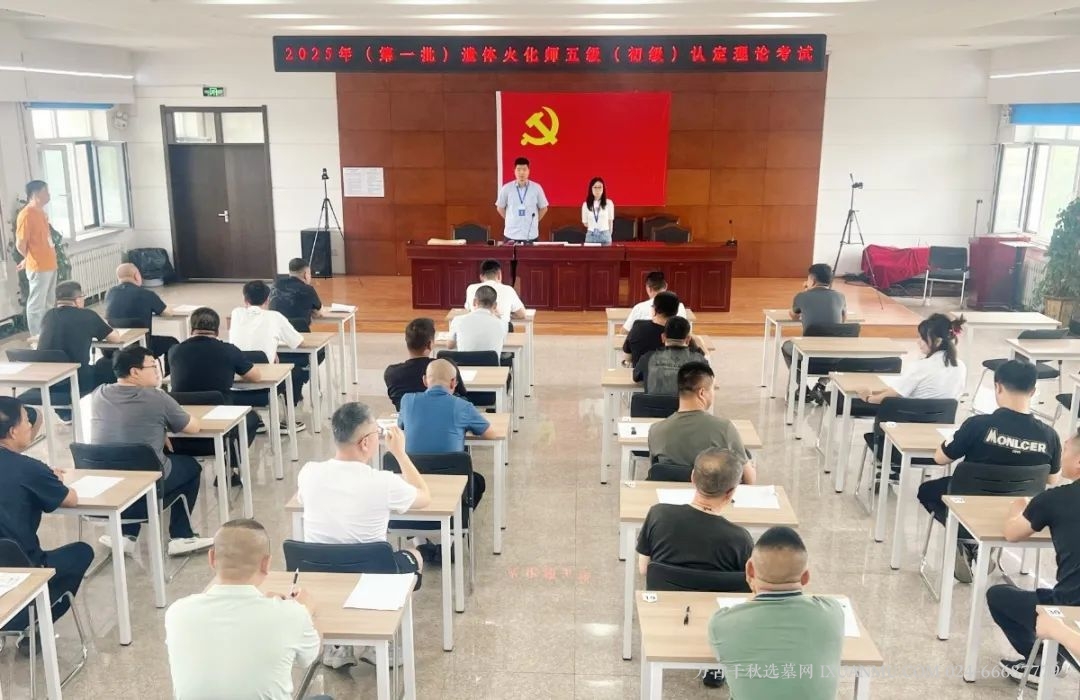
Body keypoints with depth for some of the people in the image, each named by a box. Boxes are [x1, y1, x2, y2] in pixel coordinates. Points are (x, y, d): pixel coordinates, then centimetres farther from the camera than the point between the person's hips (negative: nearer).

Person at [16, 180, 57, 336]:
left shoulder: (41, 213, 11)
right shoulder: (26, 214, -16)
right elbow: (20, 244, -15)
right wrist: (31, 259, 1)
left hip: (49, 265, 9)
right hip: (38, 268, -9)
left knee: (49, 303, 17)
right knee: (37, 305, 0)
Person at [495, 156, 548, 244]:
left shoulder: (537, 188, -1)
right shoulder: (506, 188, -2)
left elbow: (543, 208, 10)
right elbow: (500, 208, 11)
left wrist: (534, 221, 9)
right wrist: (511, 220, 10)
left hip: (531, 235, 0)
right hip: (511, 235, 0)